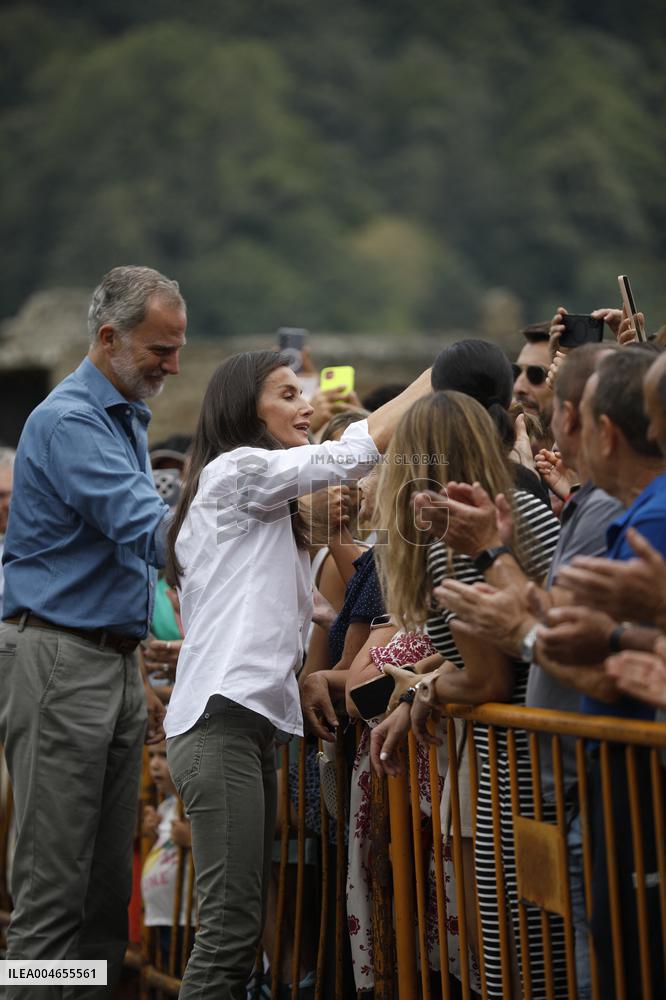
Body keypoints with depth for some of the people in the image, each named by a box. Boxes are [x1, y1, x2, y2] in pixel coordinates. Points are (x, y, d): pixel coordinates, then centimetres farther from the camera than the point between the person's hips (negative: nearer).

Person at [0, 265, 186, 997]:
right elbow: (150, 534, -23)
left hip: (111, 663, 9)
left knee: (109, 881, 9)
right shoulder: (70, 421, -13)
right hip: (59, 663, -9)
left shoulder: (125, 419, 18)